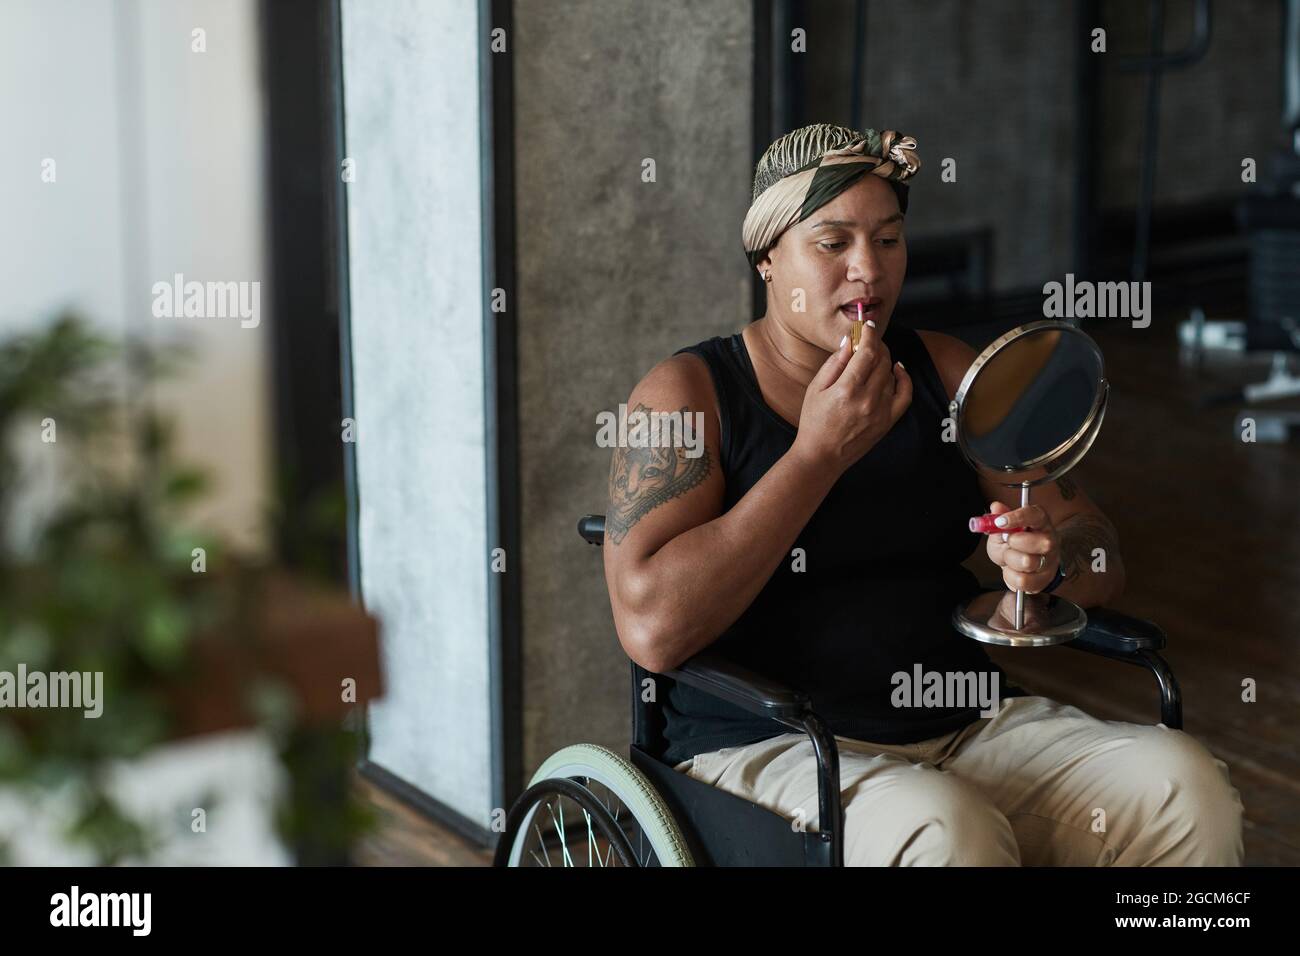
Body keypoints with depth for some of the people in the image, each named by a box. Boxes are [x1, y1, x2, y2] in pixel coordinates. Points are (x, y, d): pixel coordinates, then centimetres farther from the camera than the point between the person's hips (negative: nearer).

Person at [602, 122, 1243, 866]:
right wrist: (820, 451, -16)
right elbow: (653, 629, -19)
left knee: (1188, 786, -20)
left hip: (968, 724, 5)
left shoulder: (945, 372, 11)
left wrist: (1052, 558, -16)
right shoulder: (688, 393, -3)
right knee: (947, 830, -36)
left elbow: (1104, 563, 10)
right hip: (770, 749, -4)